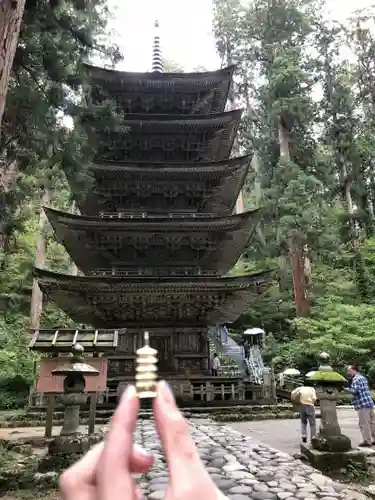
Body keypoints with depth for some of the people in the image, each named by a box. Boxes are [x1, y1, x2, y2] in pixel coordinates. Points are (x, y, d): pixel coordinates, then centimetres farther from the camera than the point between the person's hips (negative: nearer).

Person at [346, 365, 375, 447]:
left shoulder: (355, 379, -10)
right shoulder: (363, 377, 18)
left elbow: (354, 391, -20)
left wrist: (345, 388, -10)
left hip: (362, 404, -9)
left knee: (363, 423, -2)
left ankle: (367, 441, 2)